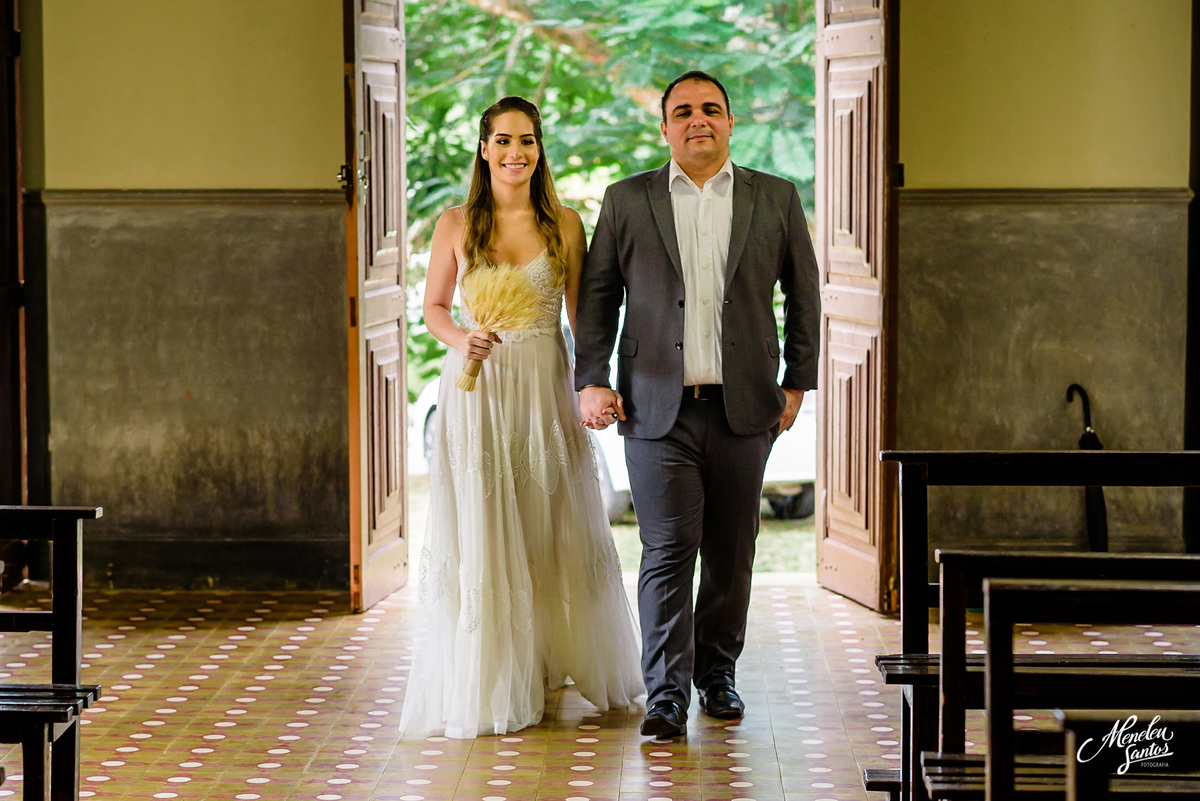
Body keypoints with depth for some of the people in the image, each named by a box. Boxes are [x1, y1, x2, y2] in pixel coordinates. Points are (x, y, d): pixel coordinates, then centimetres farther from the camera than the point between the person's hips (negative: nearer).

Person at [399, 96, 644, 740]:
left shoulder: (565, 225, 2)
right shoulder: (456, 226, 0)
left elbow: (582, 313, 4)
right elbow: (433, 306, 8)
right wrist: (460, 339, -13)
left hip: (545, 388, 1)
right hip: (476, 389, -1)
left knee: (556, 530, 6)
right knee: (480, 534, -3)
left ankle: (557, 660, 25)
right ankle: (485, 683, 6)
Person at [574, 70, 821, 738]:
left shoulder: (776, 200, 7)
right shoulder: (628, 201, 6)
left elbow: (804, 295, 13)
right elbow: (597, 296, 9)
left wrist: (797, 382, 9)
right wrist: (592, 381, 1)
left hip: (743, 409, 1)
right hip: (658, 408, -1)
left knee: (731, 554, 8)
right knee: (668, 552, -7)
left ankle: (719, 673, 23)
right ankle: (667, 694, -5)